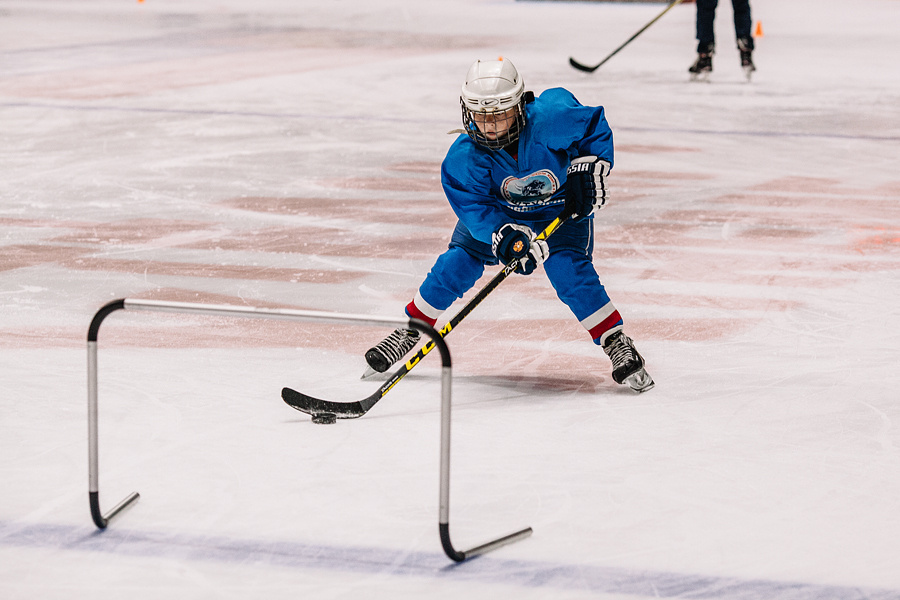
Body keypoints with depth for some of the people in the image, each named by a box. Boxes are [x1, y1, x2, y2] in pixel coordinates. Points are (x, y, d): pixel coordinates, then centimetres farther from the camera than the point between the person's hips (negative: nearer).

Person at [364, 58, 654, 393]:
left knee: (569, 270, -21)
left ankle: (617, 345, -8)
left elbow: (595, 126, -17)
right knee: (458, 262, -7)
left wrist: (587, 170, -25)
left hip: (563, 209, -2)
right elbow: (475, 207, -28)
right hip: (497, 211, 2)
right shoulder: (464, 157, -28)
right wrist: (503, 237, -44)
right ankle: (411, 330, 13)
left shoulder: (551, 118, -34)